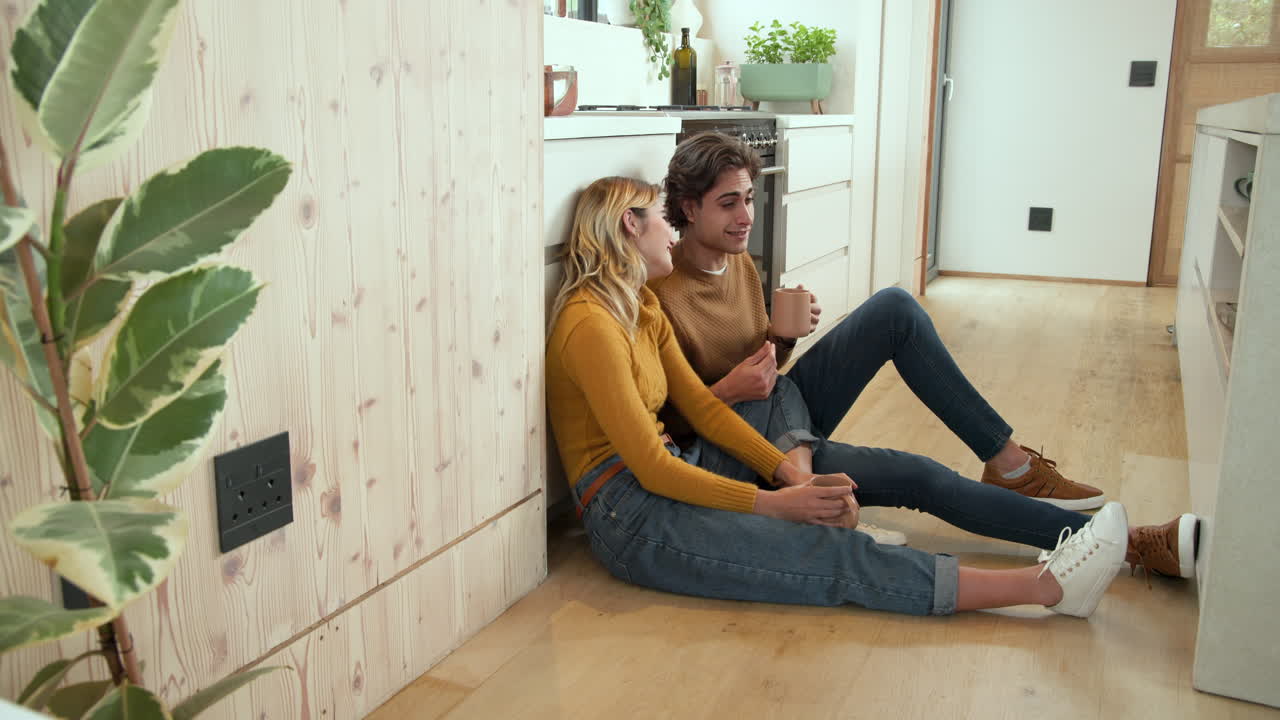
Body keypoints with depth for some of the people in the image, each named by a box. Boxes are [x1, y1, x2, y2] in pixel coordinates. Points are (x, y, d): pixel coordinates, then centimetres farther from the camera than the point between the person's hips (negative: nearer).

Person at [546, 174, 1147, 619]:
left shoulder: (641, 306, 12)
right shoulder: (591, 325, -18)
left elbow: (701, 405, 7)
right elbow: (651, 467, -20)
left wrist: (789, 473, -5)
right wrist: (773, 503, -17)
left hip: (683, 466, 9)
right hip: (632, 514, -9)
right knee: (839, 556, -21)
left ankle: (1075, 533, 3)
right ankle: (1049, 585, -19)